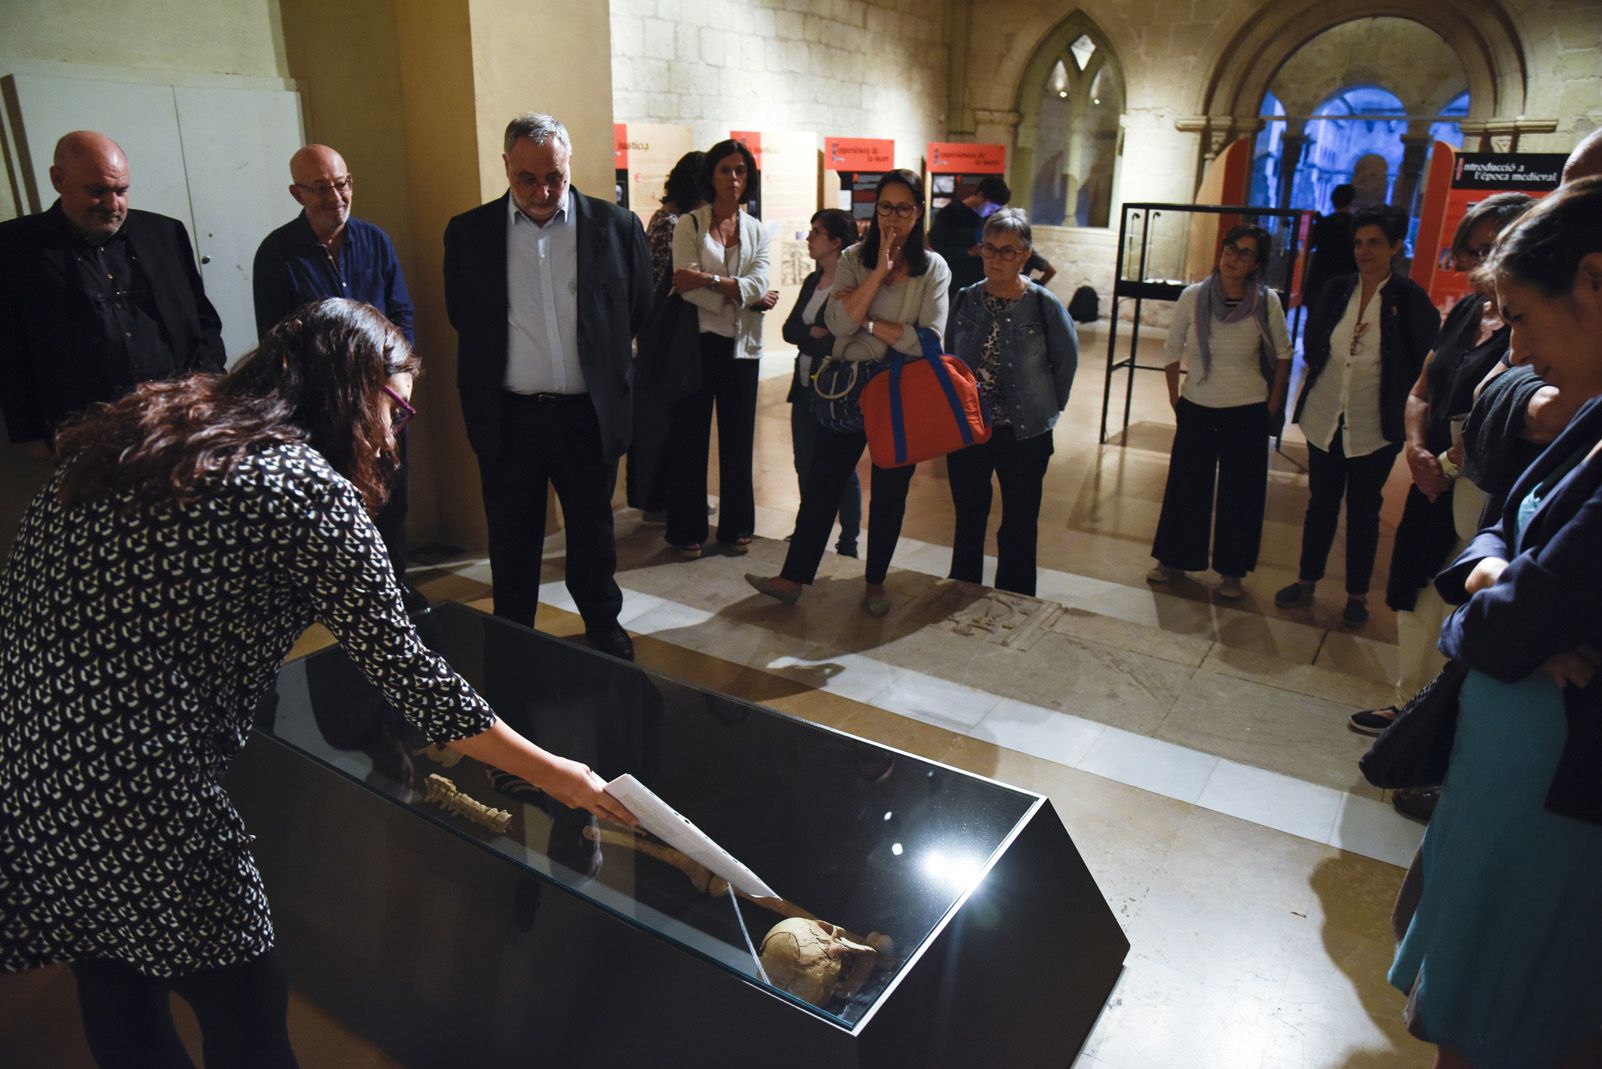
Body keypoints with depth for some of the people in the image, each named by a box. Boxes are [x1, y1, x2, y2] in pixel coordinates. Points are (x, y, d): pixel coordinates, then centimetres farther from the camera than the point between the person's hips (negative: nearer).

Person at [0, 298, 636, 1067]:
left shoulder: (141, 428, 8)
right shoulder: (310, 491, -13)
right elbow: (405, 668, -11)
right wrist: (554, 774, -1)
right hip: (129, 792, -8)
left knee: (118, 999, 25)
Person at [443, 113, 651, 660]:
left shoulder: (616, 225, -2)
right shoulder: (469, 232, 0)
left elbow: (641, 311, 8)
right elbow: (461, 317, 12)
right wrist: (497, 368, 13)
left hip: (588, 414, 0)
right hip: (507, 417, 1)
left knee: (593, 532, 15)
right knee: (511, 540, 13)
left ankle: (603, 625, 36)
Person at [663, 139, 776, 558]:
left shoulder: (757, 231, 11)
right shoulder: (689, 225, -1)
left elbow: (757, 285, -6)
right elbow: (688, 288, -14)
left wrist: (707, 278, -18)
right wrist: (752, 298, -11)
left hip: (741, 346, 3)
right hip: (699, 341, -3)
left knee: (738, 438, 9)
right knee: (690, 437, 2)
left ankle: (736, 527, 21)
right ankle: (688, 529, 14)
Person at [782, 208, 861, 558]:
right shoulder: (812, 282, 13)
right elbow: (789, 329, 6)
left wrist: (808, 338, -9)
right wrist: (817, 334, -11)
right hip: (806, 387, 8)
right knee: (806, 466, 13)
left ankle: (848, 543, 15)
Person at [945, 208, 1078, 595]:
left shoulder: (1044, 305, -11)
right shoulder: (965, 300, -1)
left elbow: (1067, 361, 1)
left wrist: (1048, 408, 2)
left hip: (1024, 434, -3)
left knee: (1019, 527, 9)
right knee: (968, 521, 17)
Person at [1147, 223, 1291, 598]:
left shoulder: (1266, 301, -10)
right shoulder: (1193, 297, -8)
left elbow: (1283, 353, 4)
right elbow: (1173, 352, 3)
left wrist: (1273, 404, 4)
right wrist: (1175, 399, 5)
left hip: (1248, 413, -1)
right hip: (1197, 408, 1)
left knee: (1241, 494, 9)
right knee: (1186, 487, 12)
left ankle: (1231, 571, 25)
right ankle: (1174, 559, 30)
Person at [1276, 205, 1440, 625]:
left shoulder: (1409, 298, -10)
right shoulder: (1336, 290, 1)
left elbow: (1427, 362, -6)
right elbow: (1311, 344, 12)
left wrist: (1399, 402, -5)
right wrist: (1326, 374, 5)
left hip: (1374, 427, -3)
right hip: (1325, 417, 3)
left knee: (1364, 509, 8)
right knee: (1321, 502, 14)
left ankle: (1357, 594, 22)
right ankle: (1307, 580, 29)